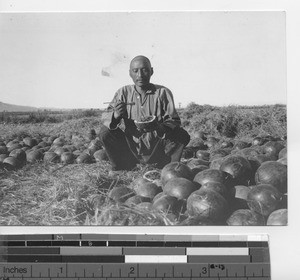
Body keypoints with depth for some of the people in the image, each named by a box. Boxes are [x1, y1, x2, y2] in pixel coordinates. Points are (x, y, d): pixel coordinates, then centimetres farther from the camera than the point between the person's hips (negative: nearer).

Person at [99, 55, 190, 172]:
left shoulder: (163, 93, -5)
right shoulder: (124, 93, 0)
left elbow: (173, 121, -9)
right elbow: (105, 117, -5)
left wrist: (160, 128, -33)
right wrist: (116, 115, -30)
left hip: (157, 150, -1)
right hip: (131, 148, 1)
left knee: (182, 135, -24)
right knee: (105, 133, -19)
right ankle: (120, 170, 2)